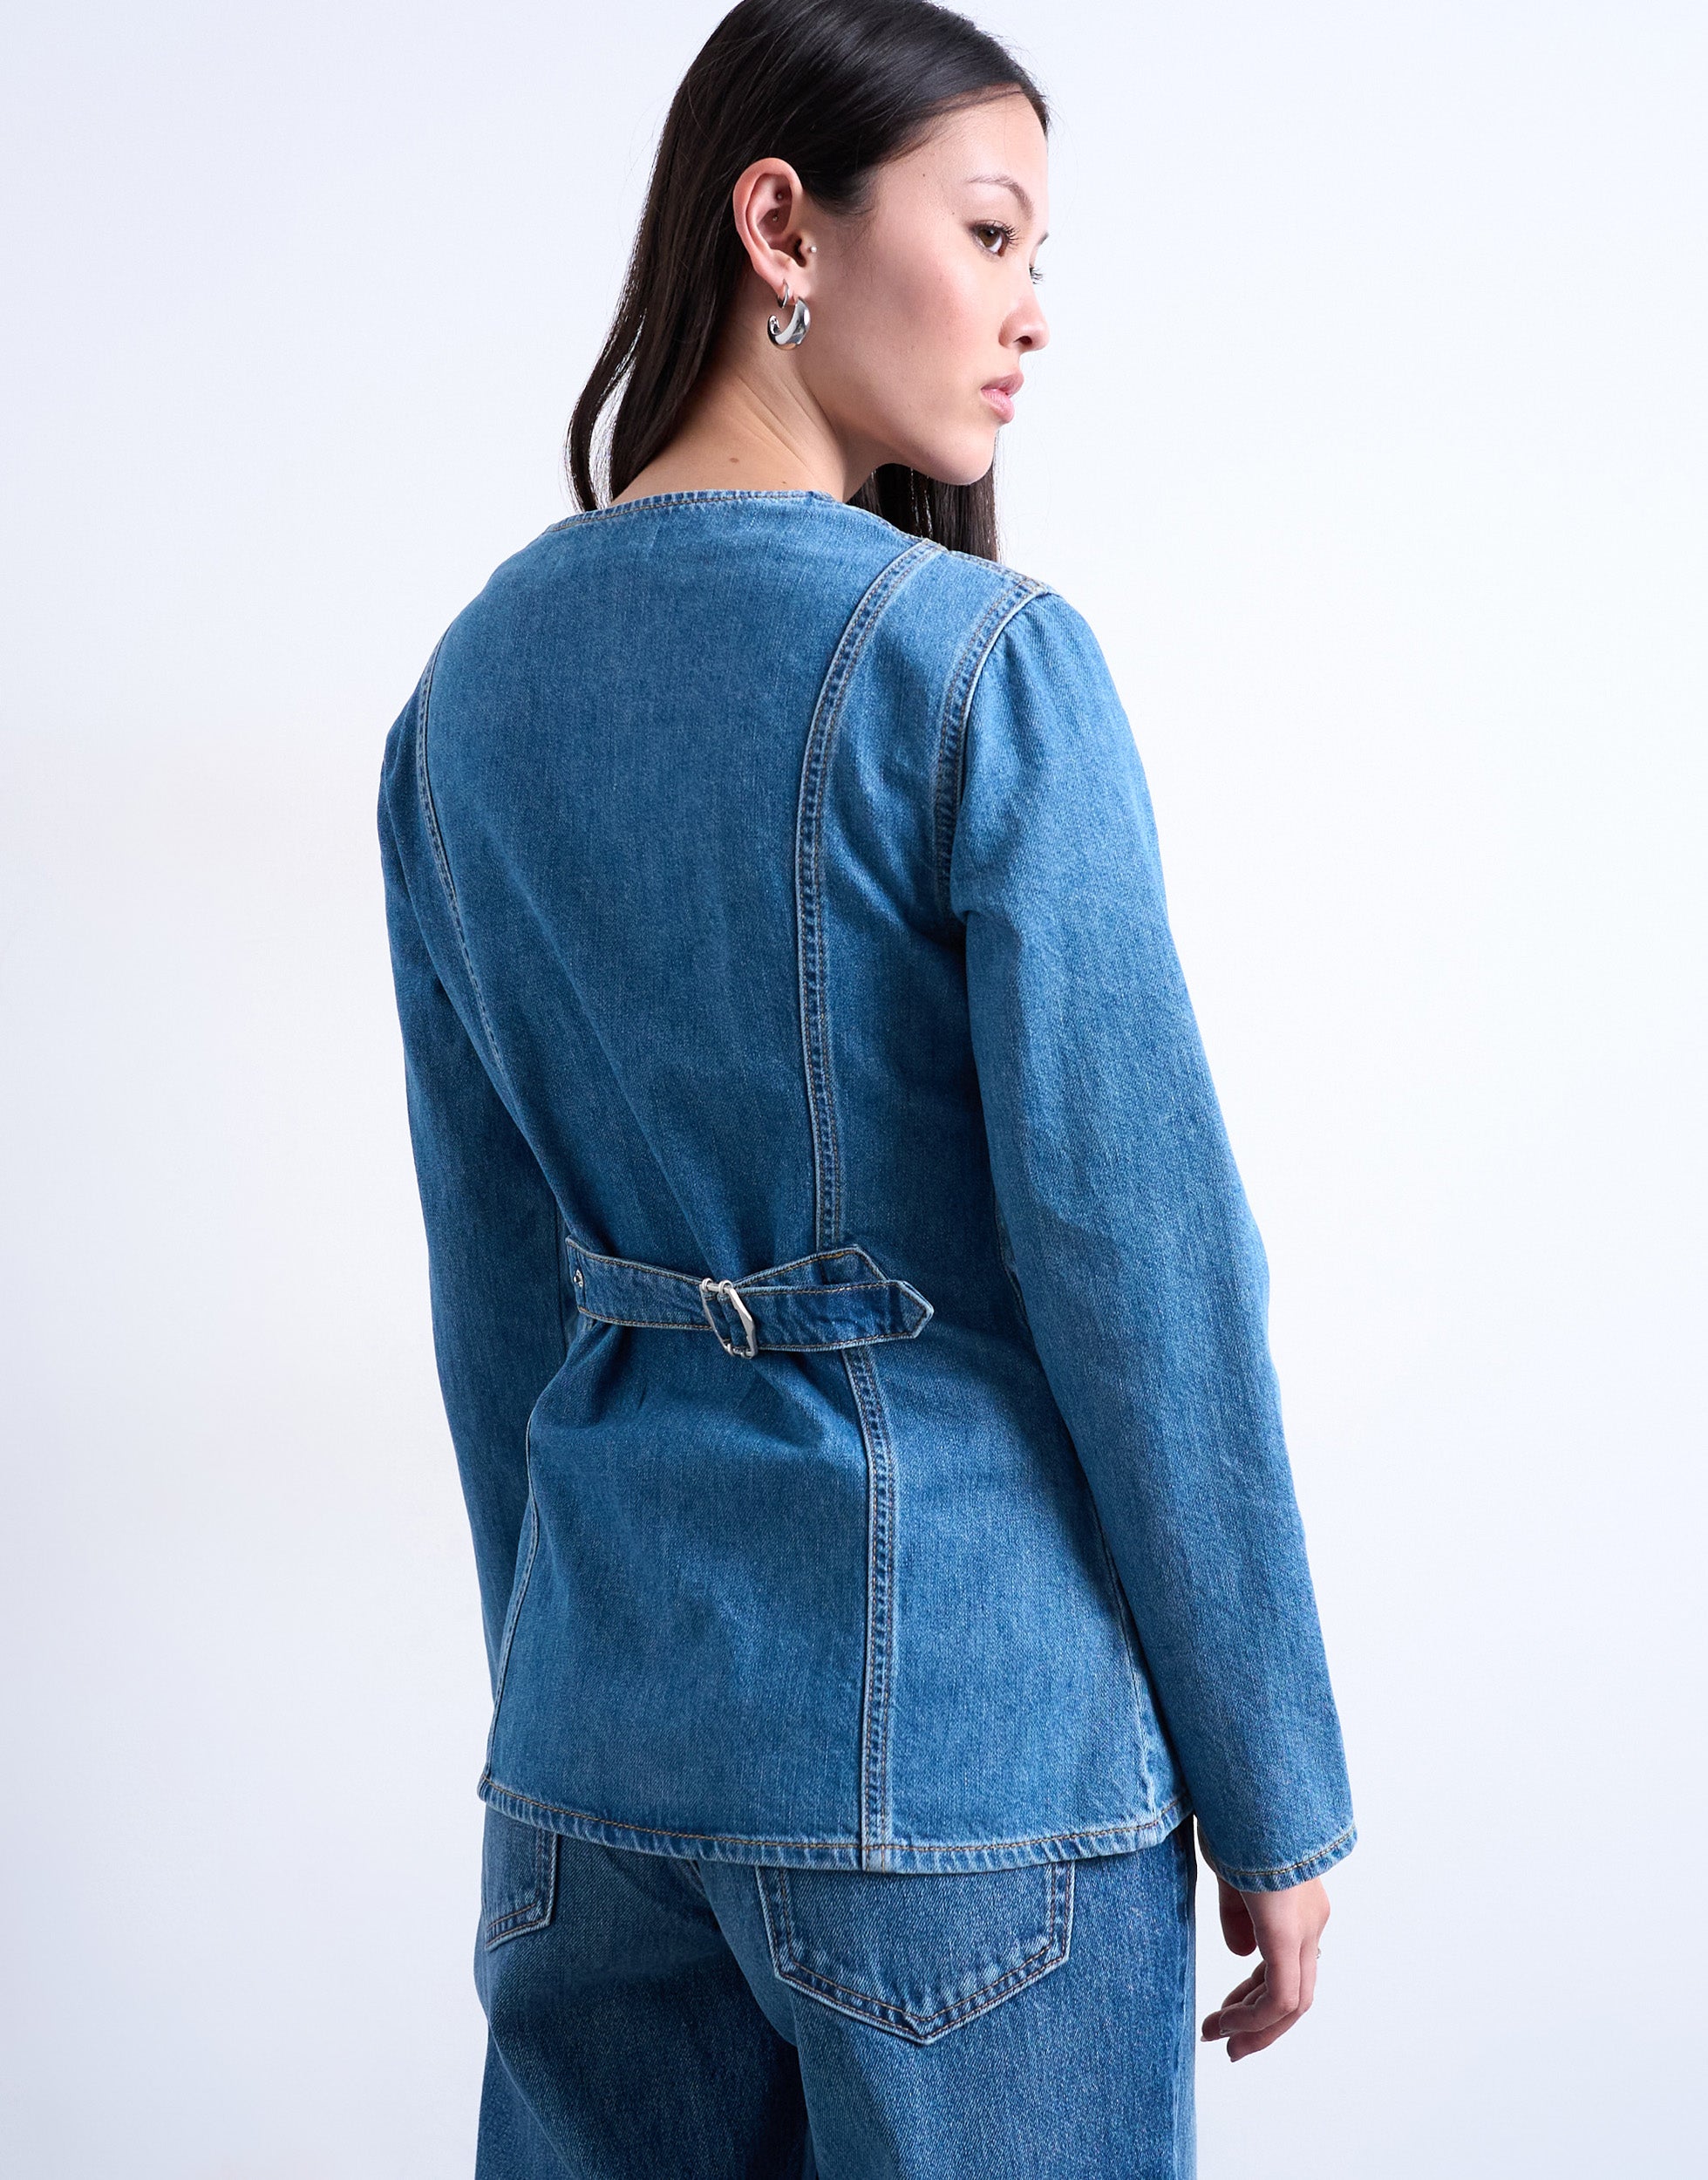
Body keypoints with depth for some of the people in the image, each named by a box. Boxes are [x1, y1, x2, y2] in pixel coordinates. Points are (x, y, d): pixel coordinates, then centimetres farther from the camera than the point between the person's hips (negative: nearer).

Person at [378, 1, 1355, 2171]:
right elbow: (1138, 1263, -15)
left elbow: (495, 1266, 9)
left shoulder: (473, 682, 4)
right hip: (965, 1742, -6)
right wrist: (1276, 1799, -5)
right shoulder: (981, 663, -15)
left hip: (600, 1715, 6)